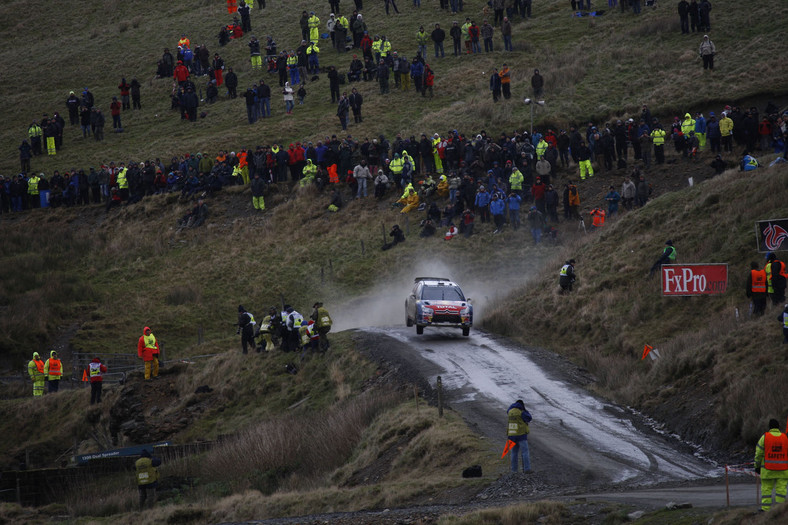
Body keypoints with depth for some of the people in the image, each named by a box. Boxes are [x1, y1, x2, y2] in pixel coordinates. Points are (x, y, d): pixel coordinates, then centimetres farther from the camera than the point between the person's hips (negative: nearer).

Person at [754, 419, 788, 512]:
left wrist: (757, 466, 7)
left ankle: (765, 509, 0)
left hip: (768, 469, -1)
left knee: (766, 489, 4)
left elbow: (759, 453, -2)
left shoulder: (765, 437, -4)